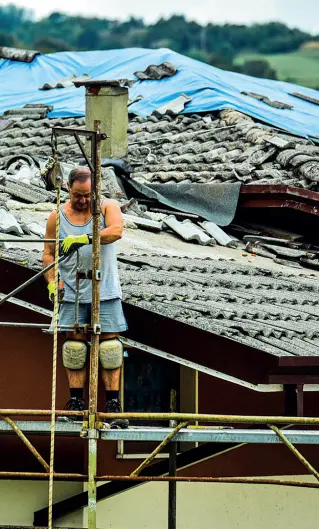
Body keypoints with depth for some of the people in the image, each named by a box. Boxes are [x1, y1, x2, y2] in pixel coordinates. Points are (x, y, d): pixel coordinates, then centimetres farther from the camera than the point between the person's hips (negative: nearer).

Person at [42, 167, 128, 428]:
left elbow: (116, 230, -21)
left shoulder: (107, 207, 0)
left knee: (110, 346, -4)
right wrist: (52, 281, -5)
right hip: (72, 292, 1)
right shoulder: (57, 217, 6)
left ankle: (113, 404, -2)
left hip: (106, 291, -1)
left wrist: (84, 239, -33)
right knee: (74, 345, -1)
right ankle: (76, 402, 4)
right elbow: (49, 253, 12)